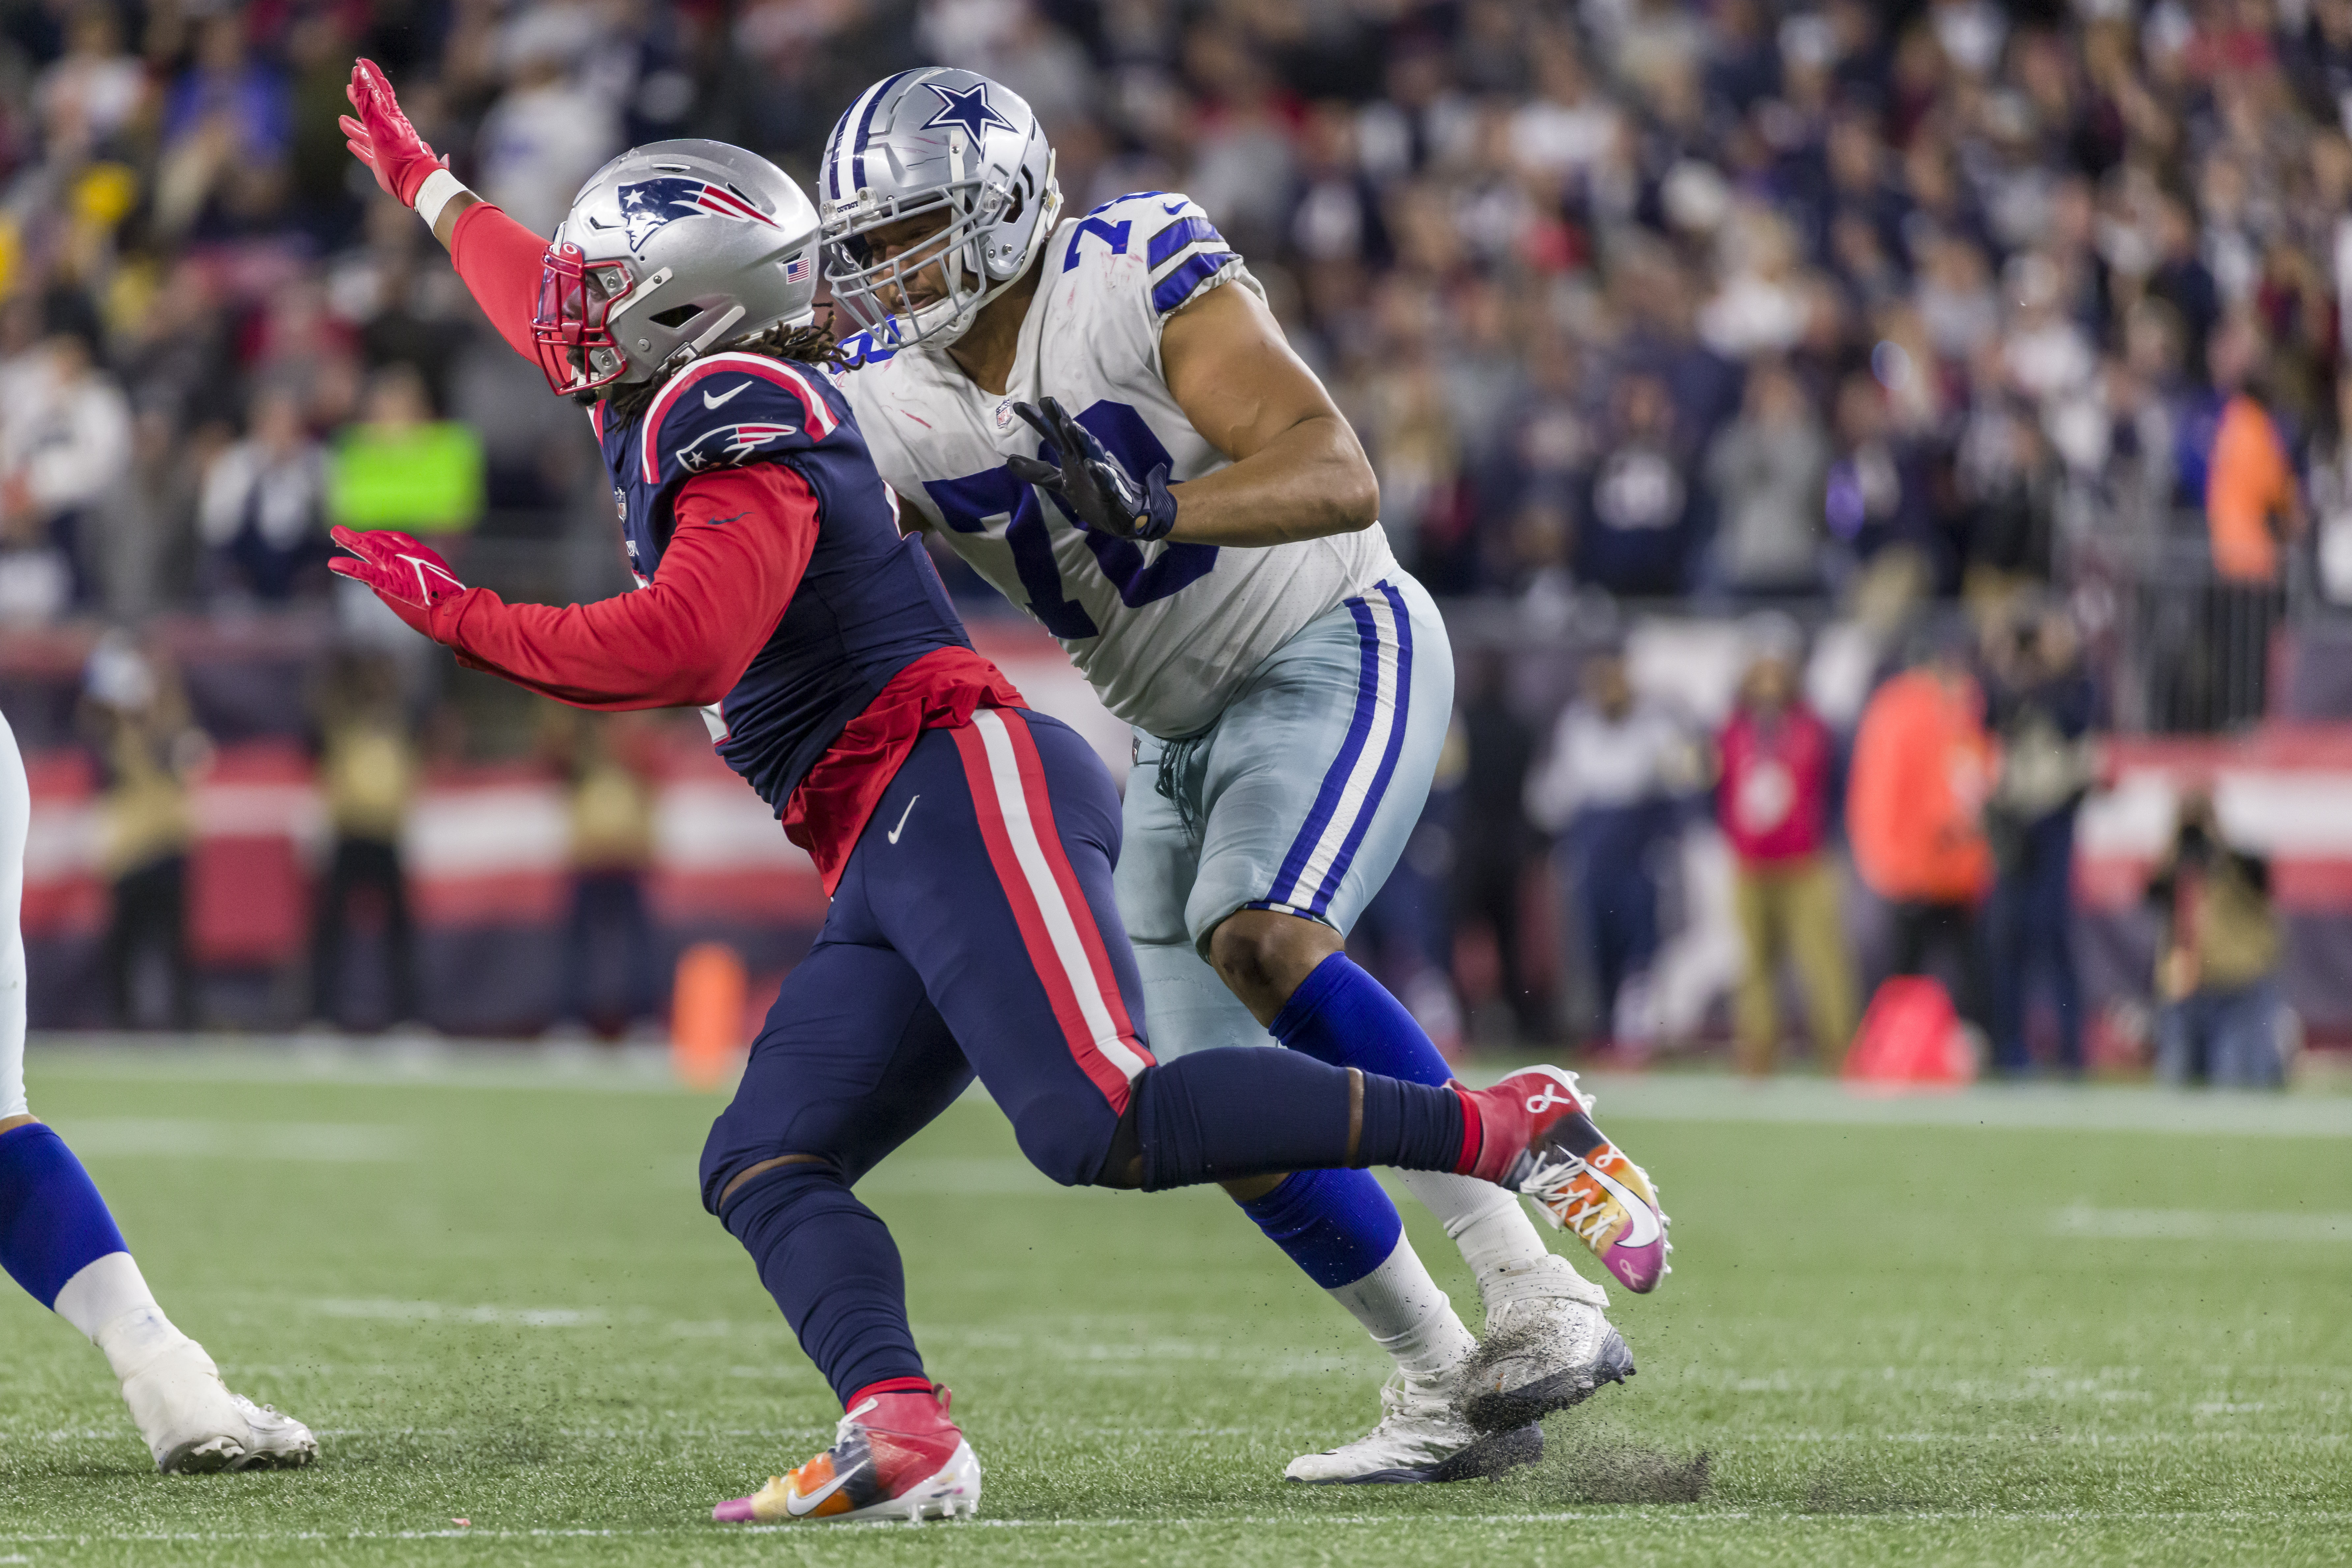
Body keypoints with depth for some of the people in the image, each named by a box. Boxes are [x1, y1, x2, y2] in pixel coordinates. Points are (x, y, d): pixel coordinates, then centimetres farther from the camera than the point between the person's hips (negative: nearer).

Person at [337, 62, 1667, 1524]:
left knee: (1110, 1122, -26)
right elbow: (556, 312, 46)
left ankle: (1508, 1130, -20)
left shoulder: (733, 422, -6)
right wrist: (426, 185, 60)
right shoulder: (670, 407, 23)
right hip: (890, 868, 10)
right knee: (763, 1168, -3)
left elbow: (680, 649, -21)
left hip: (961, 793, -10)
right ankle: (903, 1432, -26)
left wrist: (459, 617, -11)